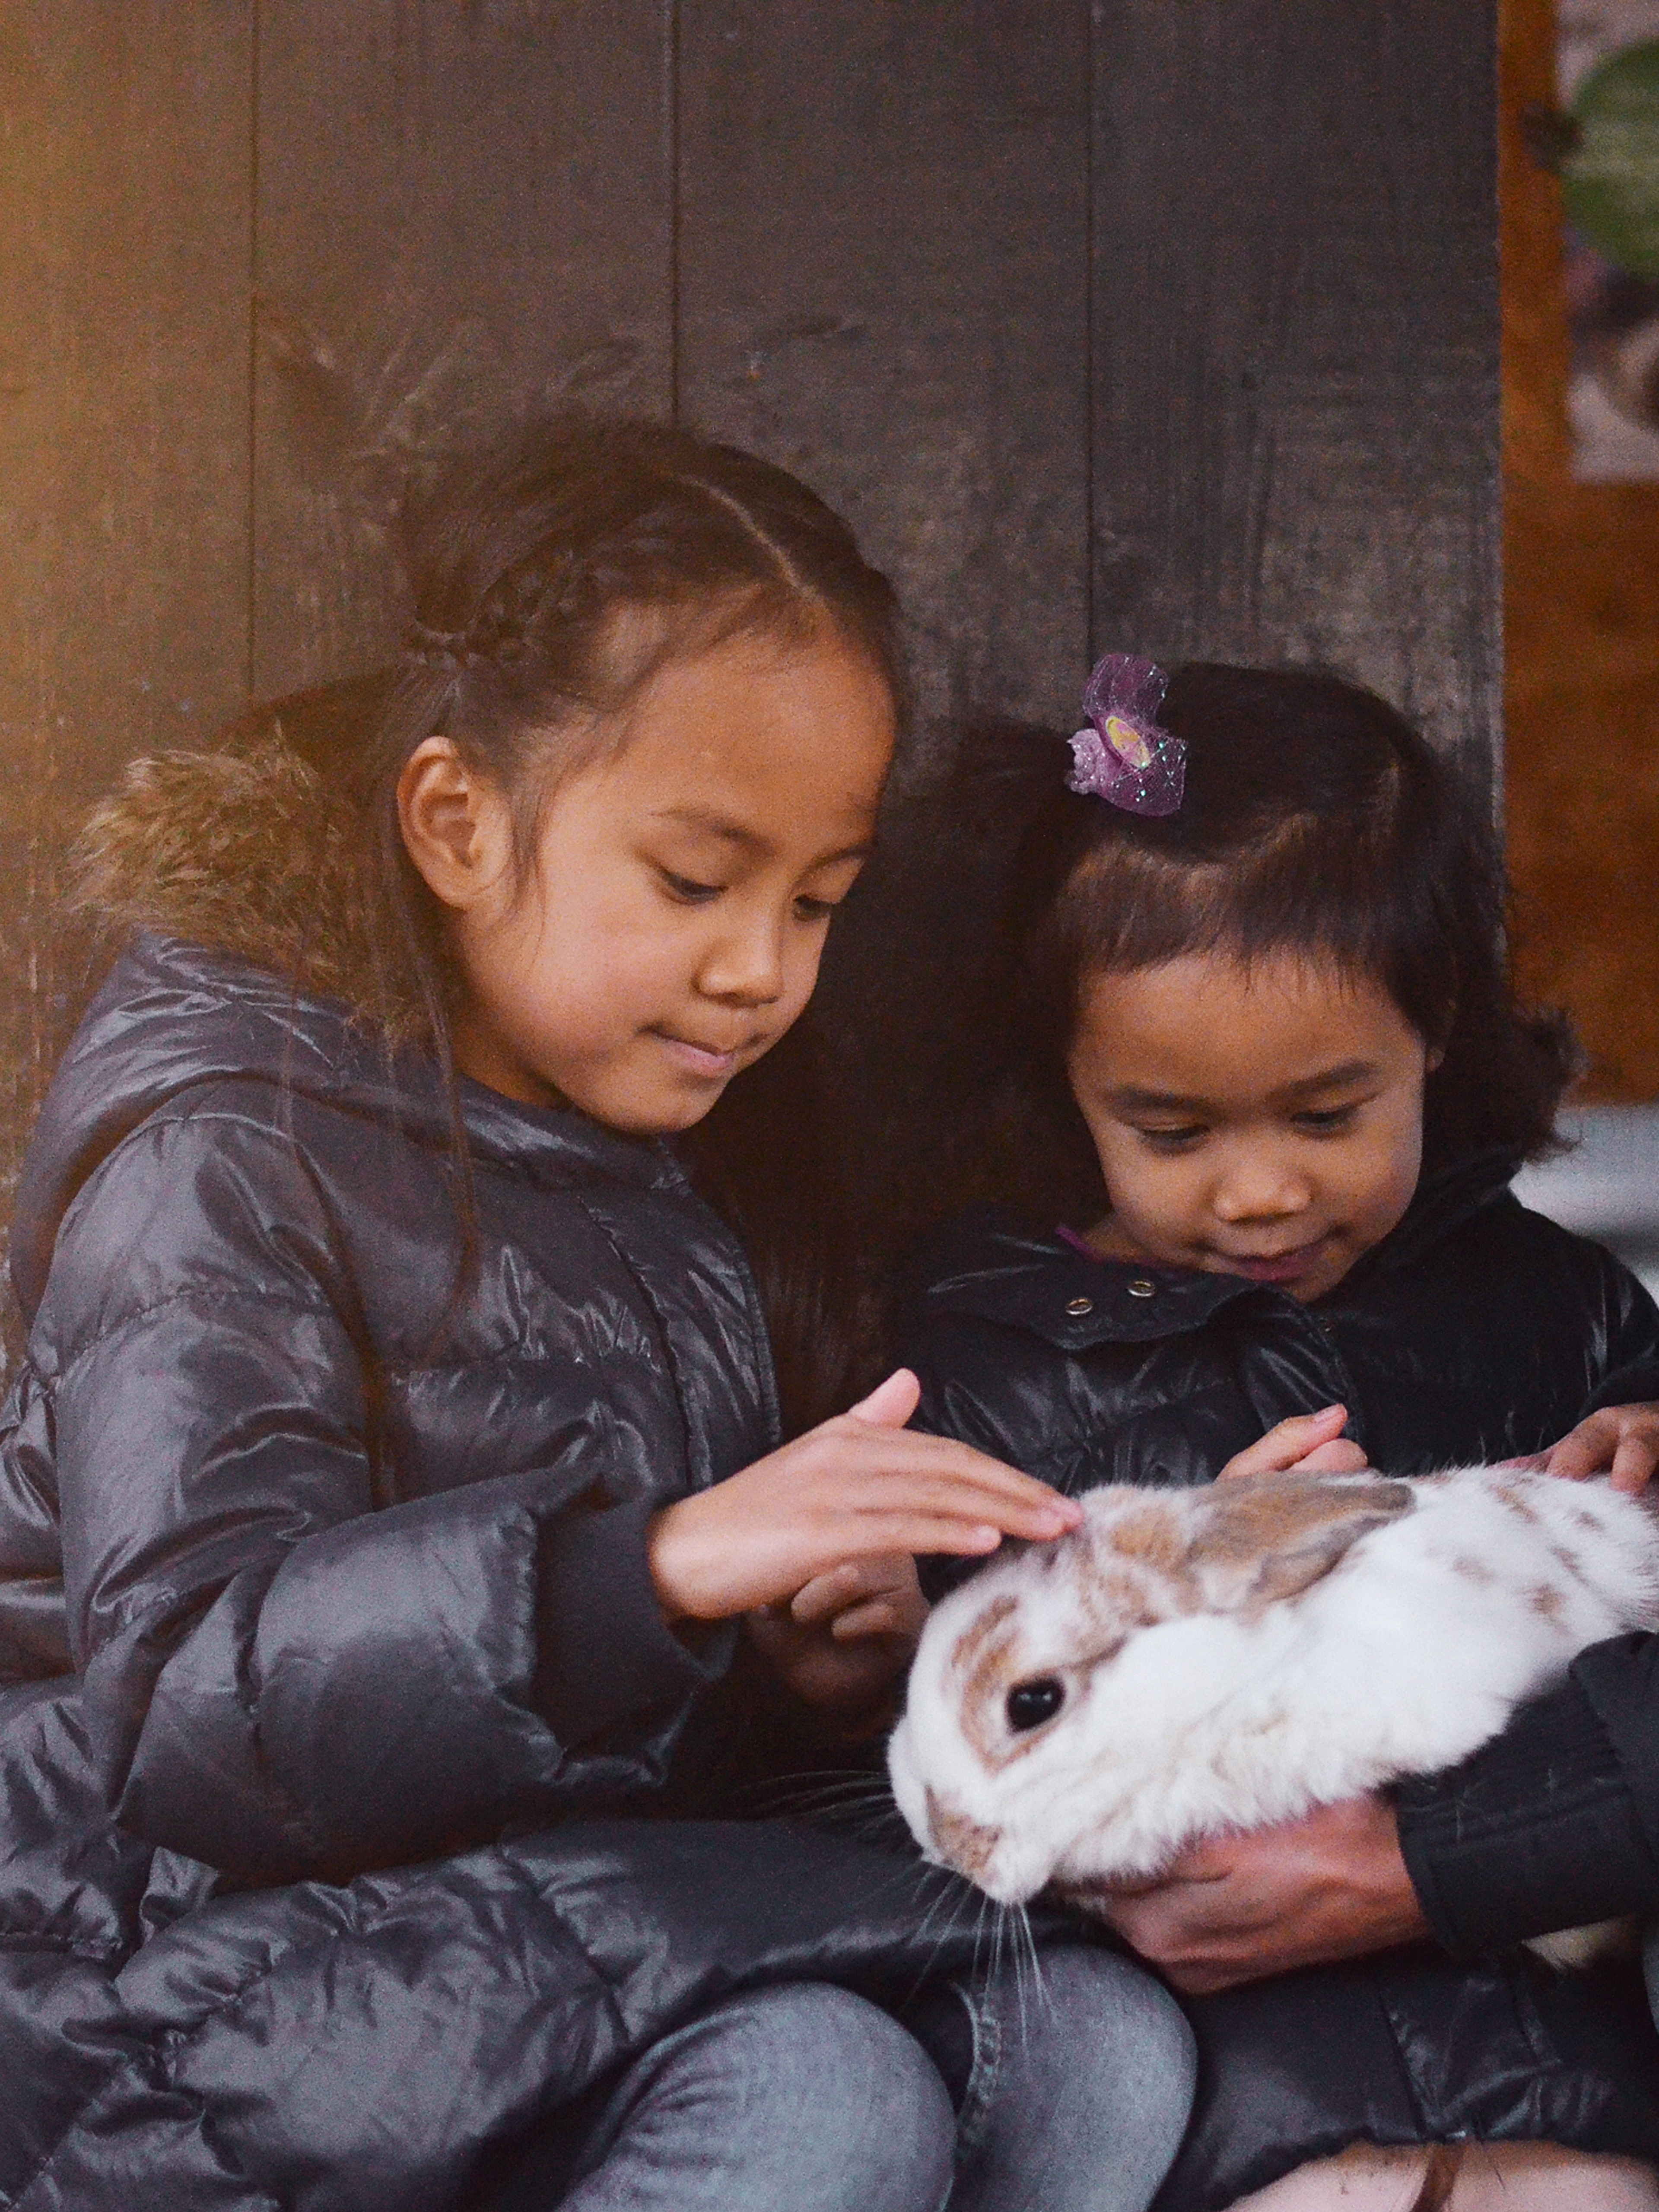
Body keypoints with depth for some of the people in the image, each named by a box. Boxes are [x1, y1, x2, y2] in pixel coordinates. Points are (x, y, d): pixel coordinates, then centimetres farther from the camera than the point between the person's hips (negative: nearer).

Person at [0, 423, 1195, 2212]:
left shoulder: (688, 1154, 15)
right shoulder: (224, 1149, -9)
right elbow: (186, 1696, -24)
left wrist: (814, 1660, 3)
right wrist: (662, 1568, -37)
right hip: (189, 1979, -7)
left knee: (1103, 2051, -16)